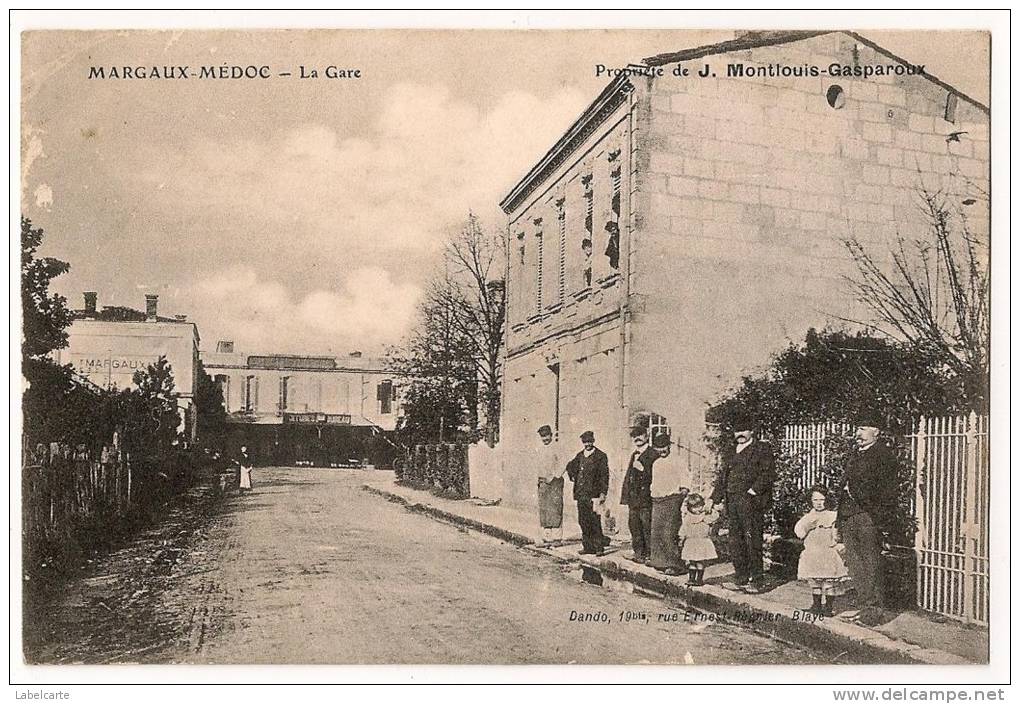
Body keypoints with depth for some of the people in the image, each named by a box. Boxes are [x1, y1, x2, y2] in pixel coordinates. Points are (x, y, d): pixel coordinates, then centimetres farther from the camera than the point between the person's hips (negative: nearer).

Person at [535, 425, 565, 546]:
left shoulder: (556, 448, -7)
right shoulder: (540, 448, 14)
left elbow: (562, 465, -10)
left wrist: (553, 477, -14)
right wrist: (539, 479, 12)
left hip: (555, 481, -7)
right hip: (543, 481, 7)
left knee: (555, 510, -6)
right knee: (543, 510, 6)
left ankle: (557, 537, -1)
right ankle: (546, 538, 10)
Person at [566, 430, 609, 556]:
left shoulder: (601, 456, -4)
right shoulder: (580, 456, 12)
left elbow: (604, 476, -7)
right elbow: (570, 466, 30)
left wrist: (602, 494, -13)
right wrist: (573, 476, 13)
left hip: (593, 495, -6)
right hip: (581, 494, 6)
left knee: (595, 523, -5)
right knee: (583, 522, 8)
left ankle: (599, 547, 4)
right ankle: (587, 547, 16)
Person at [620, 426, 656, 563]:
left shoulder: (653, 455, -6)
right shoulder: (633, 455, 19)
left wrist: (642, 469, -22)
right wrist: (625, 496, 18)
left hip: (646, 497, -8)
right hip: (633, 498, 8)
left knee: (647, 526, -6)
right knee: (634, 525, 11)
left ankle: (650, 555, -1)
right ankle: (638, 552, 19)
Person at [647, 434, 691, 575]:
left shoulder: (675, 460, -3)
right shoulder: (656, 463, 18)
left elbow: (685, 475, -10)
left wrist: (684, 488, -22)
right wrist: (652, 489, 15)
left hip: (672, 500, -7)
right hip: (657, 501, 7)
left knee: (669, 534, -11)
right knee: (656, 533, 8)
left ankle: (674, 564, -7)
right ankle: (658, 561, 17)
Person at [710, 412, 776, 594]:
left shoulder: (762, 450, 0)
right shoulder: (732, 454, 21)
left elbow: (768, 475, -10)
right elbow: (722, 478, 22)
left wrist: (754, 490, -18)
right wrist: (715, 499, 13)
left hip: (751, 502, -7)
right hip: (733, 502, 7)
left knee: (752, 541, -5)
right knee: (735, 542, 8)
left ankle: (757, 580, 3)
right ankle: (740, 579, 16)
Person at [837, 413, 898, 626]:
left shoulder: (883, 455, -7)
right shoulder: (856, 454, 19)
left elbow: (887, 491, -13)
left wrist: (880, 519, -19)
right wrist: (840, 517, 17)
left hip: (868, 517, -9)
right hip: (849, 516, 9)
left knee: (870, 566, -2)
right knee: (855, 565, 13)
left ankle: (873, 611, 6)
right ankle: (863, 607, 23)